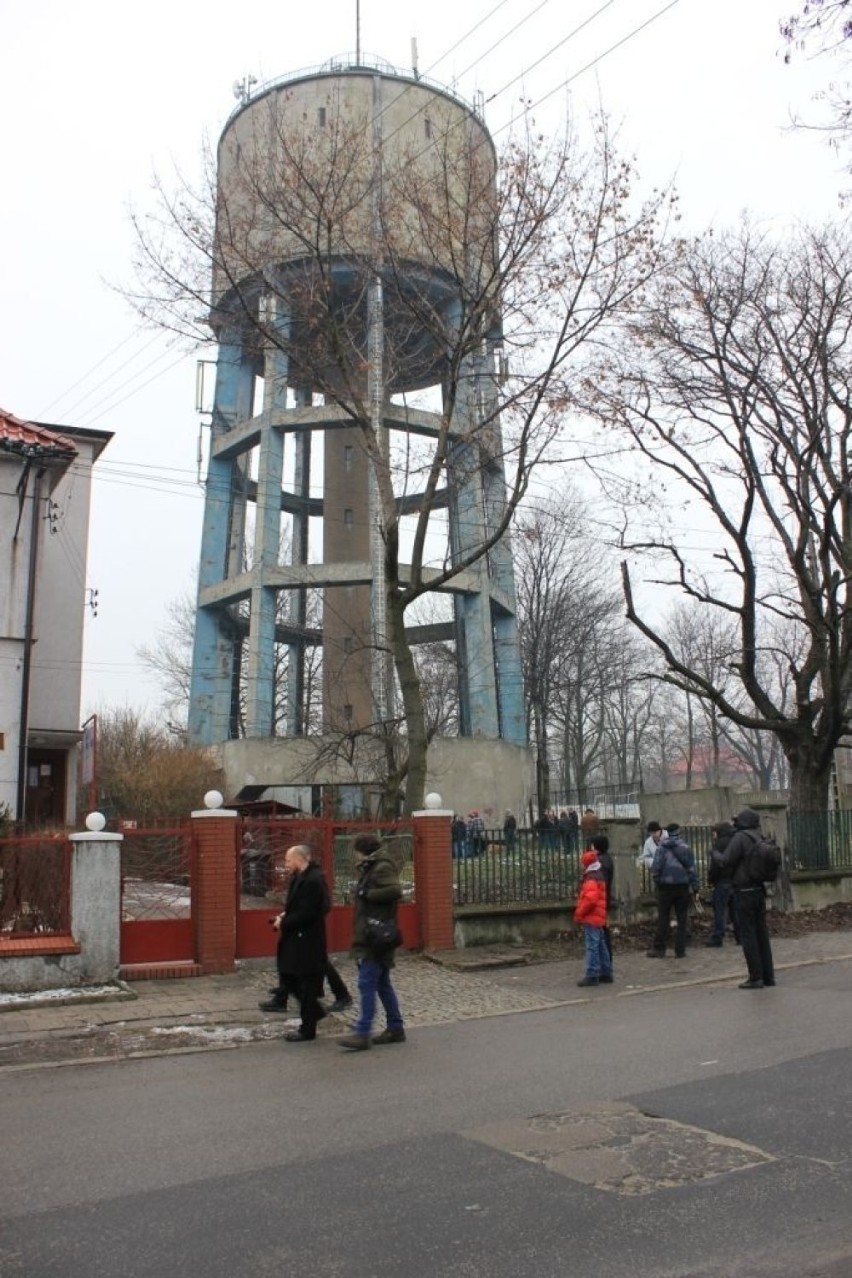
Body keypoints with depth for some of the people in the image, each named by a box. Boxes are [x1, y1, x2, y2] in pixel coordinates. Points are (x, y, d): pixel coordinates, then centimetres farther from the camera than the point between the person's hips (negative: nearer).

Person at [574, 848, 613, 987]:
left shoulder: (591, 879, -17)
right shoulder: (599, 876, 16)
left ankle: (591, 975, -8)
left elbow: (590, 899, -27)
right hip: (599, 918, 10)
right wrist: (581, 913, 21)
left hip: (591, 918, -10)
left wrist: (579, 913, -16)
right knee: (601, 946, 15)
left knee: (592, 947, -9)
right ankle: (606, 973, 21)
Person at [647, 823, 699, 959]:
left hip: (666, 886, -1)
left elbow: (656, 866, -9)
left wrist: (656, 881, 2)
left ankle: (659, 949, 6)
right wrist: (694, 886, 5)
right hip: (683, 886, 1)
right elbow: (692, 868, 1)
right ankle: (680, 950, 7)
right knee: (682, 919, 7)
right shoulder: (686, 847, 0)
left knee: (663, 918, 5)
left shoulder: (662, 847, -5)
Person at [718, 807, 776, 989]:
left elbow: (726, 861, -17)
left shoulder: (740, 838, -14)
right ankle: (768, 975, 18)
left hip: (744, 892, -8)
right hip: (759, 890, 8)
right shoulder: (759, 838, 9)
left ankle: (755, 977, -1)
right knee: (761, 933, 13)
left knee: (747, 935, -2)